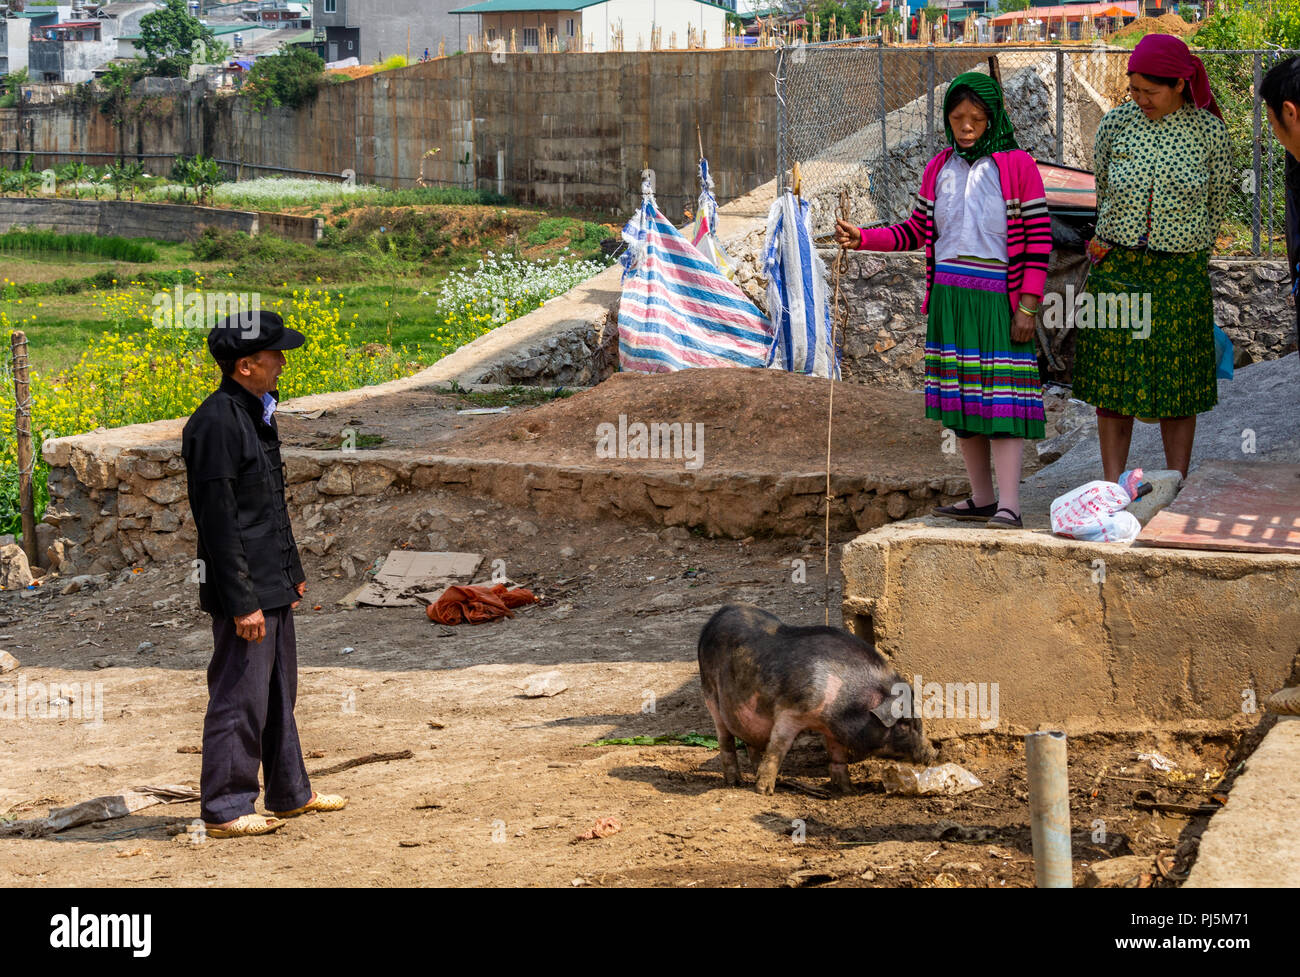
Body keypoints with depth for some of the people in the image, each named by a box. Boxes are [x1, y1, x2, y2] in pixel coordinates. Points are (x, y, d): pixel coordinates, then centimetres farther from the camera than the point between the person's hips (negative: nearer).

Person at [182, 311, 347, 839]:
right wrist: (242, 602, -22)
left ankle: (289, 792, 29)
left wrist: (291, 571, 23)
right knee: (239, 697, -4)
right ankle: (224, 810, 4)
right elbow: (218, 519, -21)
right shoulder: (217, 423, -19)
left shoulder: (255, 414, 13)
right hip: (243, 587, -10)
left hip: (271, 584, 10)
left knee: (279, 691, 18)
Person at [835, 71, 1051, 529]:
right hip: (947, 297, 6)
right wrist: (861, 238, 3)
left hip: (996, 298, -5)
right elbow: (916, 230, 18)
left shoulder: (1017, 166, -4)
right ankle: (981, 498, 17)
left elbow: (1038, 239, -6)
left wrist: (1027, 307, -11)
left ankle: (1008, 506, -12)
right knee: (961, 403, 8)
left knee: (1001, 402, -10)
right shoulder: (939, 169, 12)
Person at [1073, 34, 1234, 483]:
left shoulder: (1209, 130, -4)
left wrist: (1180, 253, 9)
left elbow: (1217, 203, 8)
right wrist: (1114, 243, 12)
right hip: (1116, 271, 1)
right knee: (1113, 379, 2)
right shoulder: (1115, 123, -1)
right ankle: (1112, 490, 9)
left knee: (1178, 382, 4)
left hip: (1181, 273, -1)